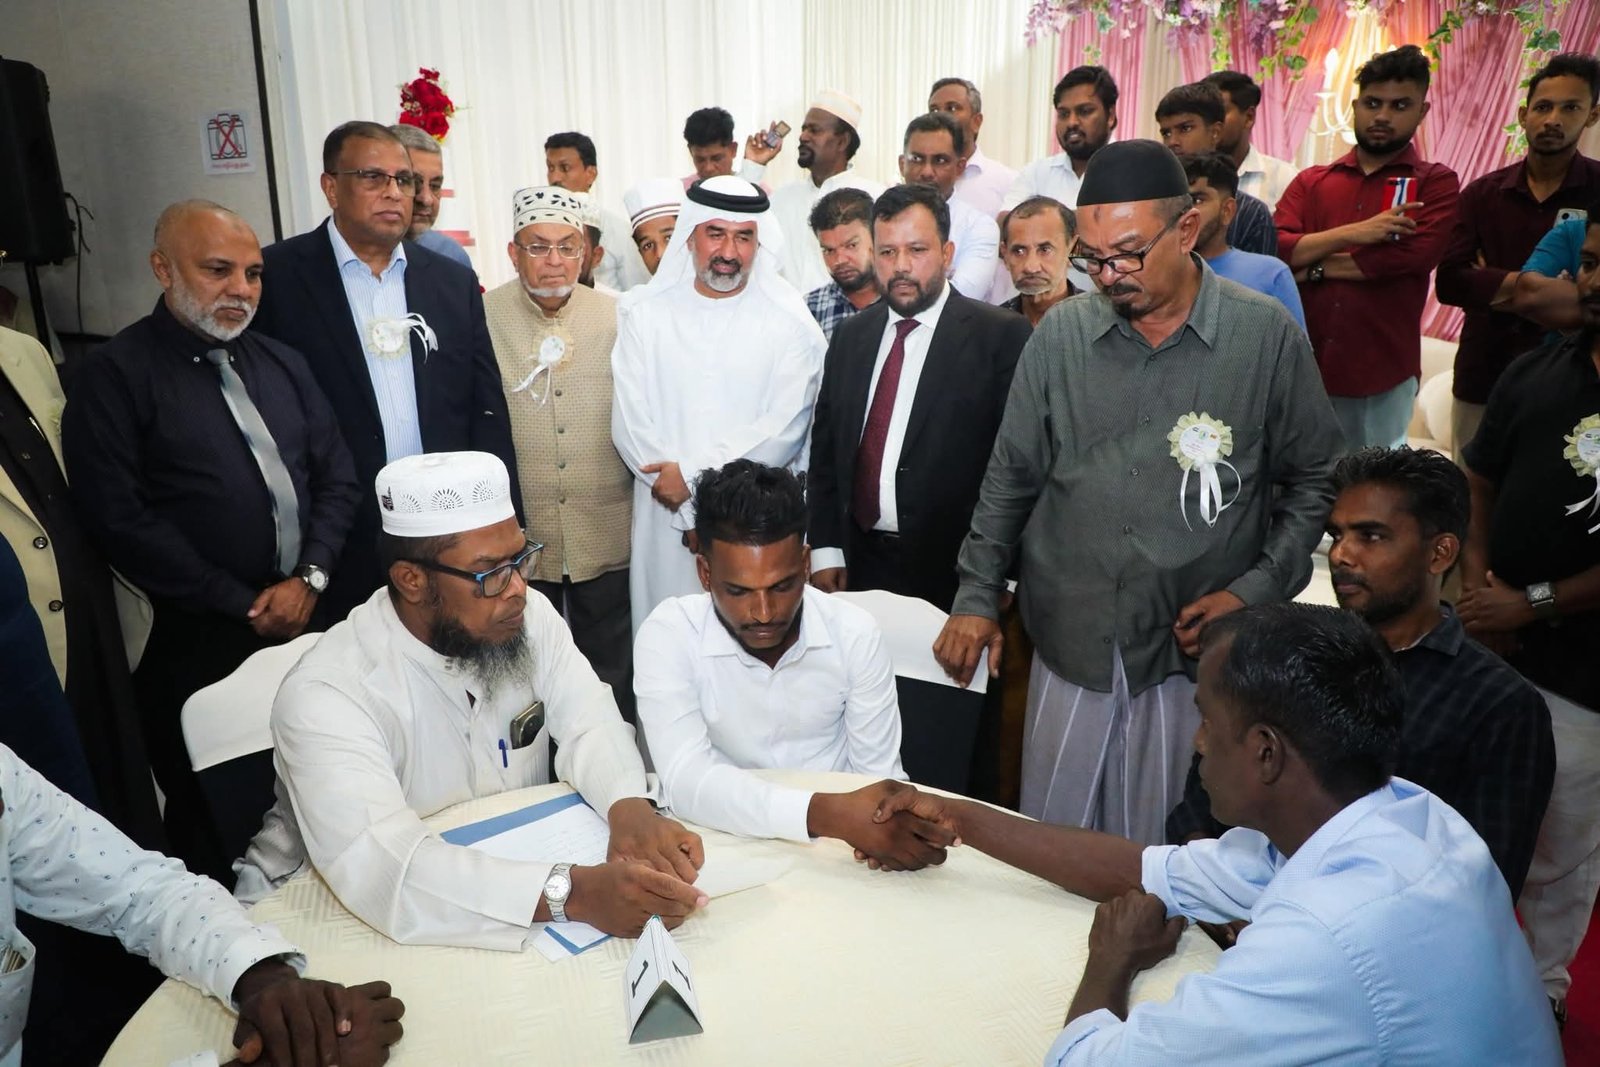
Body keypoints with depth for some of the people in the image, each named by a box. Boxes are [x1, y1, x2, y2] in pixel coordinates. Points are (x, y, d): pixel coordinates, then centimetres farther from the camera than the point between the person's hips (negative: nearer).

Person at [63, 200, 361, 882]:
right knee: (214, 824, 9)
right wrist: (244, 604, -12)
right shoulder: (114, 376, -5)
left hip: (308, 617, 5)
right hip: (201, 644, -4)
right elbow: (120, 519, -13)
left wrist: (311, 577, -6)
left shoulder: (281, 364, 13)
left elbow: (337, 475, 10)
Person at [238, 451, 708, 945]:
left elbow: (589, 722, -13)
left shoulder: (530, 617, -6)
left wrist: (630, 808, -35)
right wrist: (574, 893, -45)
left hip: (520, 861, 5)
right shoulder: (325, 695, -25)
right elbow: (380, 866, -36)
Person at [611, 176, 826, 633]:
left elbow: (785, 428, -9)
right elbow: (630, 425, -2)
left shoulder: (789, 321, -1)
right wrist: (693, 513, -9)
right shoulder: (643, 314, 4)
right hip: (666, 518, 2)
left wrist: (693, 475, -14)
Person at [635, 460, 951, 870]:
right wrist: (826, 813, -37)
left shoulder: (855, 633, -8)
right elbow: (685, 779, -25)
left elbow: (879, 775, -3)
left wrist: (886, 825, -25)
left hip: (835, 845, 2)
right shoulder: (668, 634, -14)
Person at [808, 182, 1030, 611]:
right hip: (857, 565, 4)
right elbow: (825, 449, 12)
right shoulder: (850, 337, 10)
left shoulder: (1001, 335, -7)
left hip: (953, 571, -4)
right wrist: (825, 548, 4)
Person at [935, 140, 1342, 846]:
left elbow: (1314, 480, 3)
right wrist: (977, 597, 3)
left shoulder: (1267, 336, -4)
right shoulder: (1059, 336, 1)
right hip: (1069, 647, 2)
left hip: (1194, 651, -2)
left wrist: (1256, 592, -8)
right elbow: (1009, 479, 7)